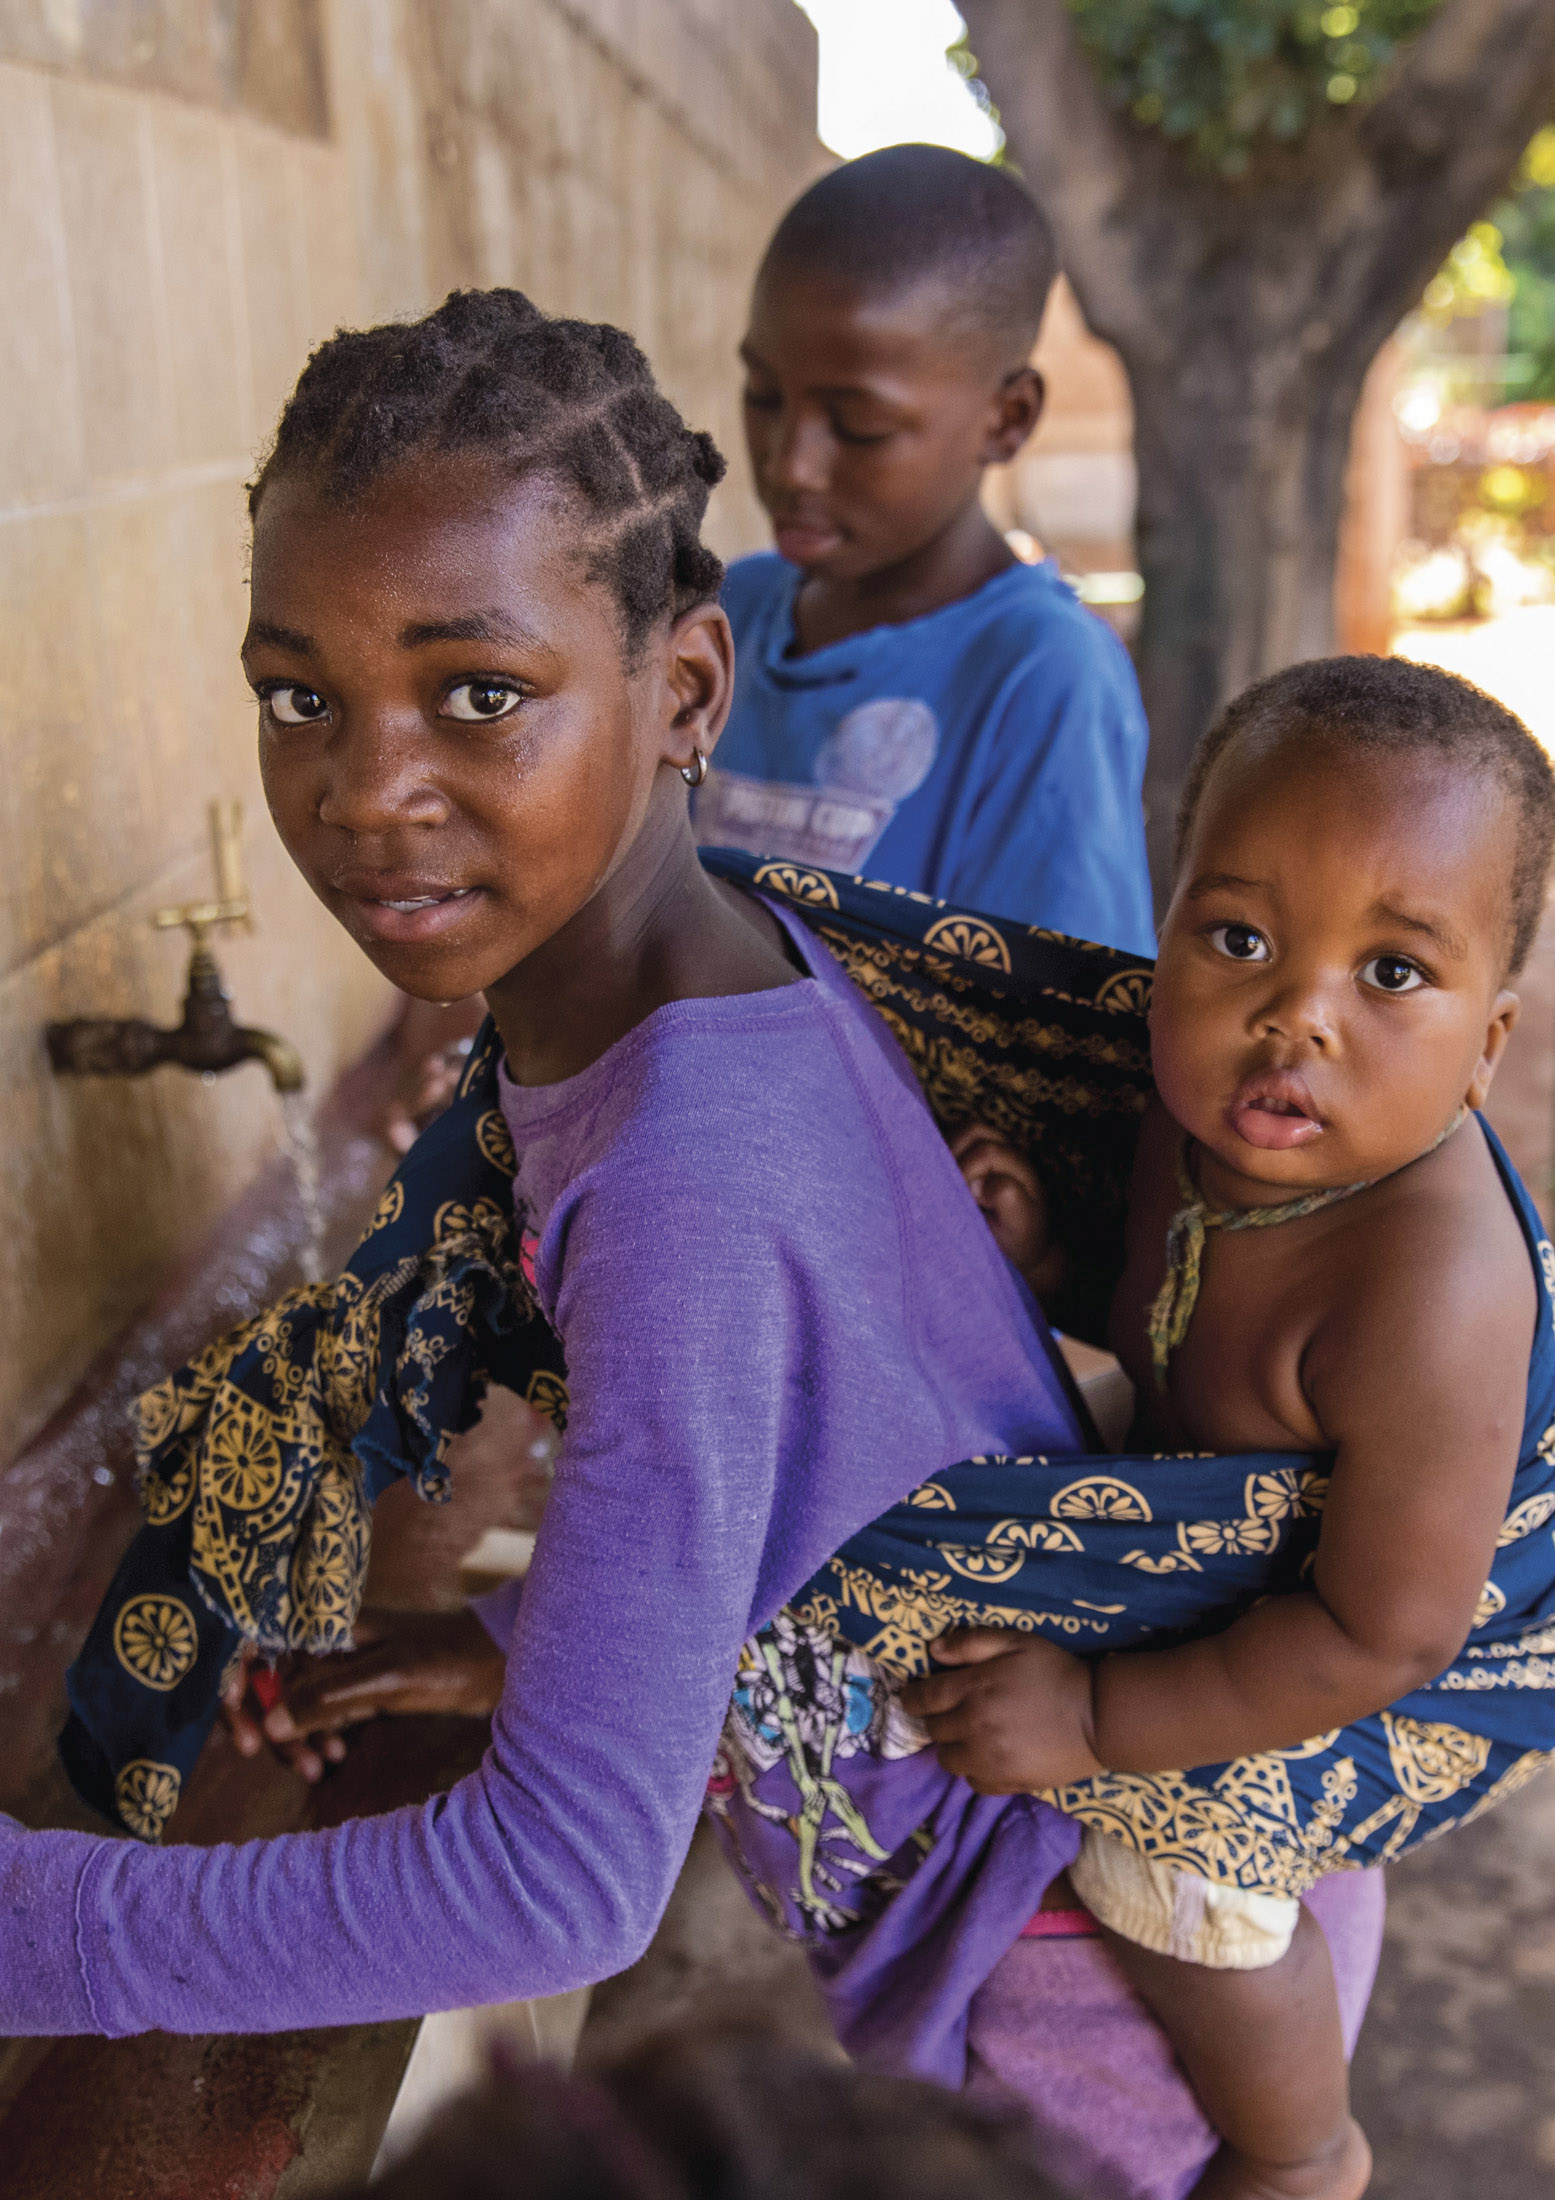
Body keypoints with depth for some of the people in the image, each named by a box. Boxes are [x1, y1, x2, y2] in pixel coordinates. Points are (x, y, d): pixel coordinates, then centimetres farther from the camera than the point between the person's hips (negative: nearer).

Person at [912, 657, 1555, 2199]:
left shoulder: (1427, 1292, -44)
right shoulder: (1214, 1100, -21)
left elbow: (1385, 1633, -34)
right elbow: (1173, 1306, 0)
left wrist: (1100, 1721, -27)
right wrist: (1051, 1251, -20)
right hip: (1258, 1505, 8)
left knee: (1173, 1841, -12)